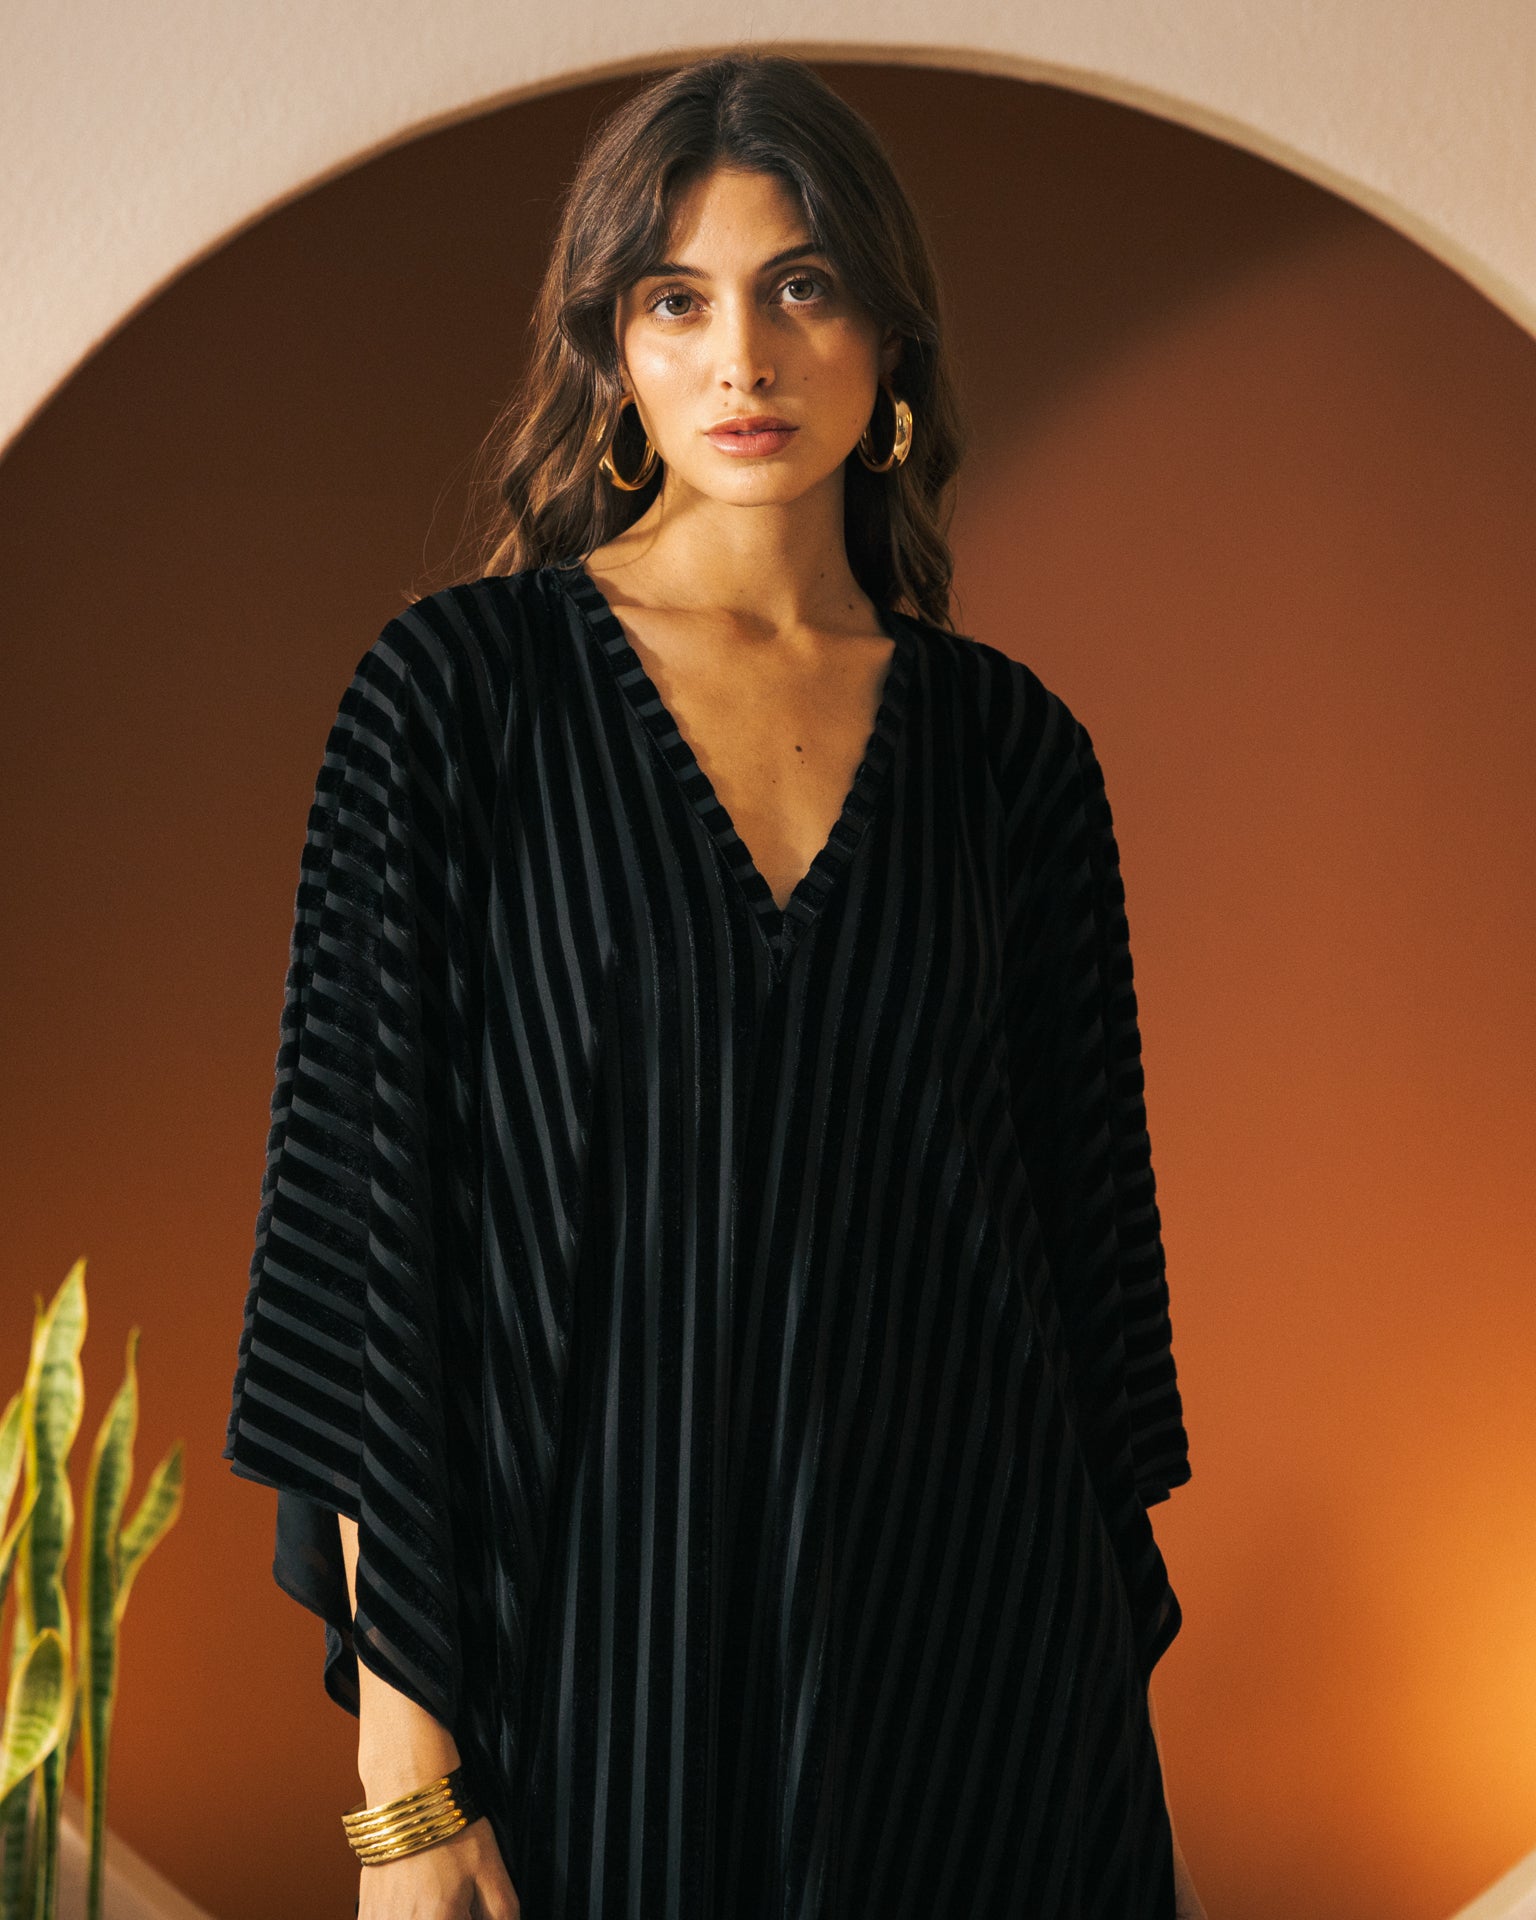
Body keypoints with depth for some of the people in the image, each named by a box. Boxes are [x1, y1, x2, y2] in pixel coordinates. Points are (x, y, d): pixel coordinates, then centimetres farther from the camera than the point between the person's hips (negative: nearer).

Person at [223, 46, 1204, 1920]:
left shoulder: (1009, 746, 3)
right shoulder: (460, 685, -5)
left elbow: (1085, 1224, 7)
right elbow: (362, 1192, -8)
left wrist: (1112, 1681, 6)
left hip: (968, 1646, 3)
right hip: (590, 1620, -2)